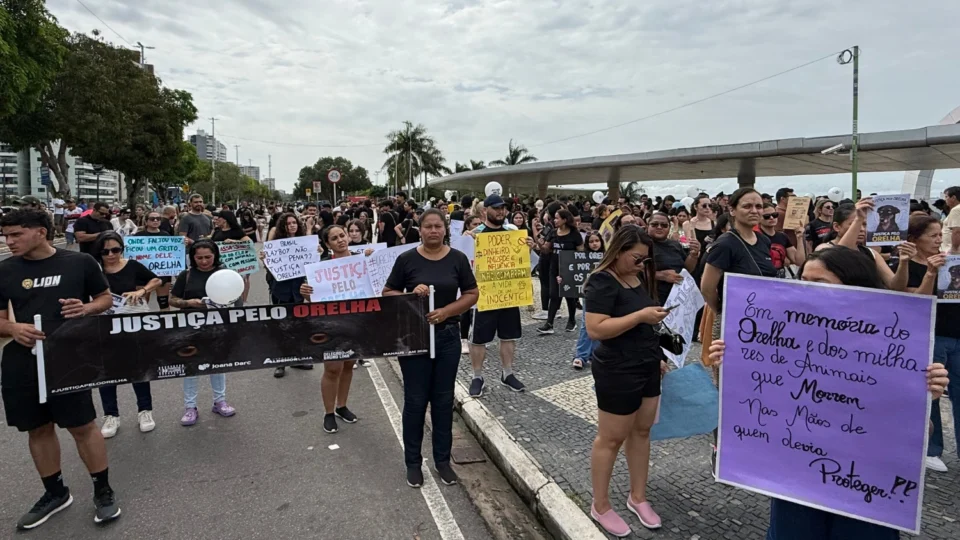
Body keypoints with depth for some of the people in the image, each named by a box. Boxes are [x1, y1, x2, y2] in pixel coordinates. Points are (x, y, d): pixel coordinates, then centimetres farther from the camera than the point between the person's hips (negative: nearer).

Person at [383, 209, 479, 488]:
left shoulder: (458, 259, 0)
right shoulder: (406, 259, -4)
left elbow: (472, 294, 2)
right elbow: (388, 293, 0)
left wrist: (446, 311, -14)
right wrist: (411, 295, -19)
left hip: (447, 336, 2)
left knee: (444, 399, 11)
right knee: (415, 400, 6)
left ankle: (443, 460, 27)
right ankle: (413, 462, 22)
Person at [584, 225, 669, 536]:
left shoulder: (639, 278, 8)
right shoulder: (602, 282, -18)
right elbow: (595, 329, -27)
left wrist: (658, 355, 17)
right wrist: (640, 316, -27)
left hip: (647, 366, 8)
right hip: (617, 371, -8)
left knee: (641, 431, 16)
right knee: (611, 438, 4)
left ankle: (638, 497, 32)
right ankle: (600, 507, 20)